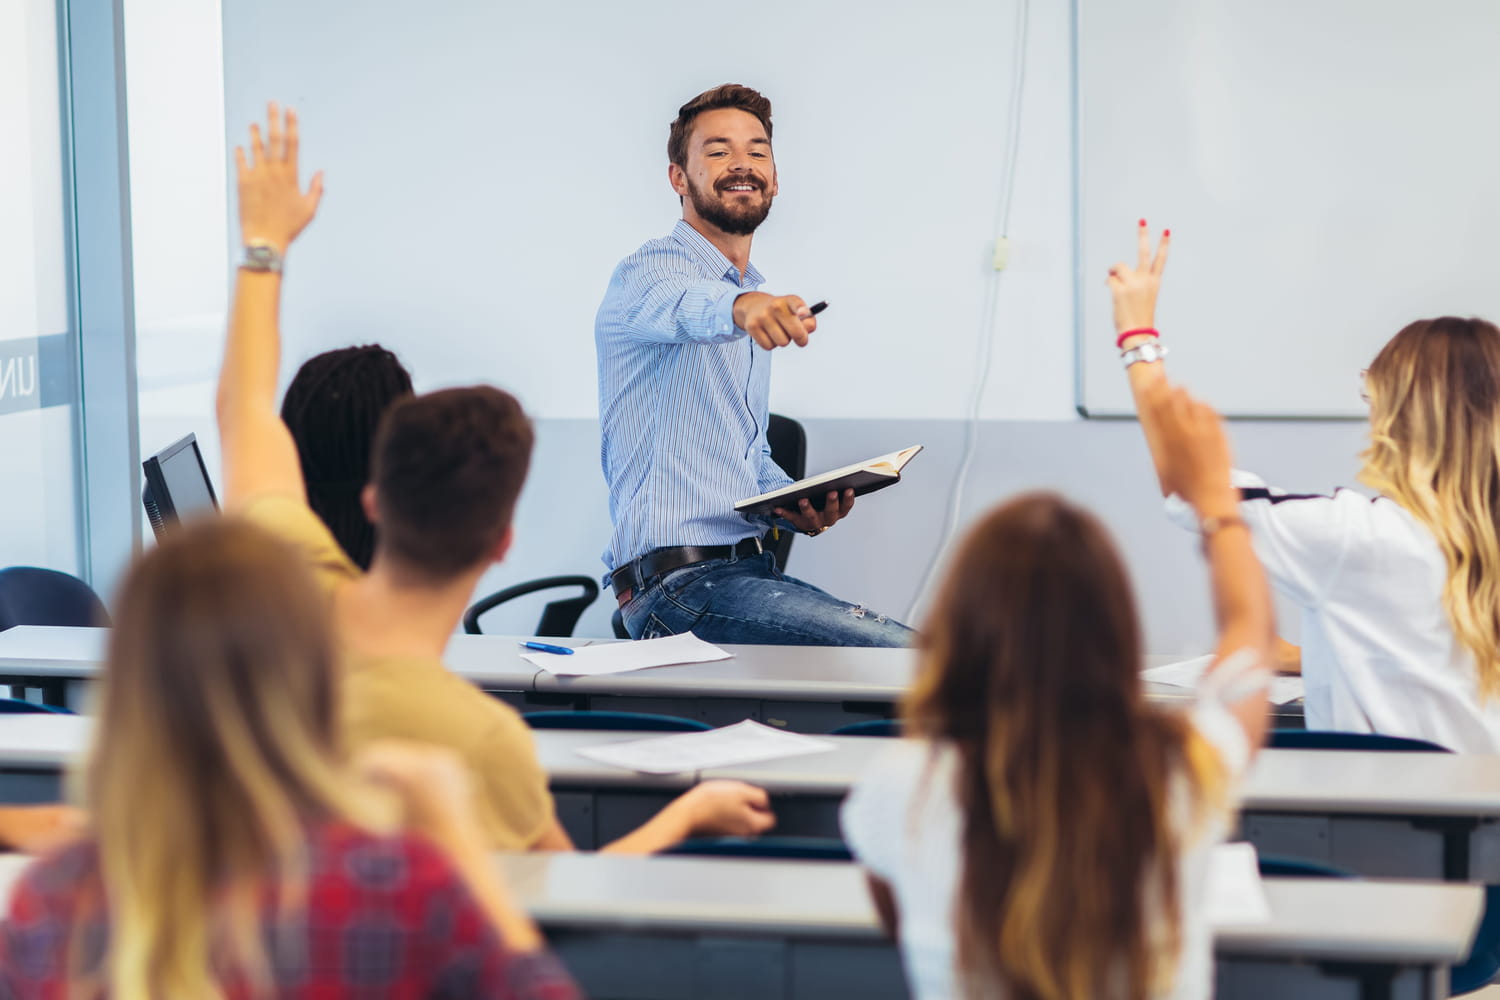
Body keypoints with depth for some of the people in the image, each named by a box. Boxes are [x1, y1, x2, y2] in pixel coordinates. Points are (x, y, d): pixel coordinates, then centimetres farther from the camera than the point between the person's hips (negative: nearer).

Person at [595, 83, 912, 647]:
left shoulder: (756, 310, 23)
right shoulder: (647, 272, -5)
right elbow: (677, 304, -31)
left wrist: (795, 506, 9)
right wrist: (739, 307, -54)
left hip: (749, 568, 9)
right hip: (681, 581, -9)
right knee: (908, 657, -25)